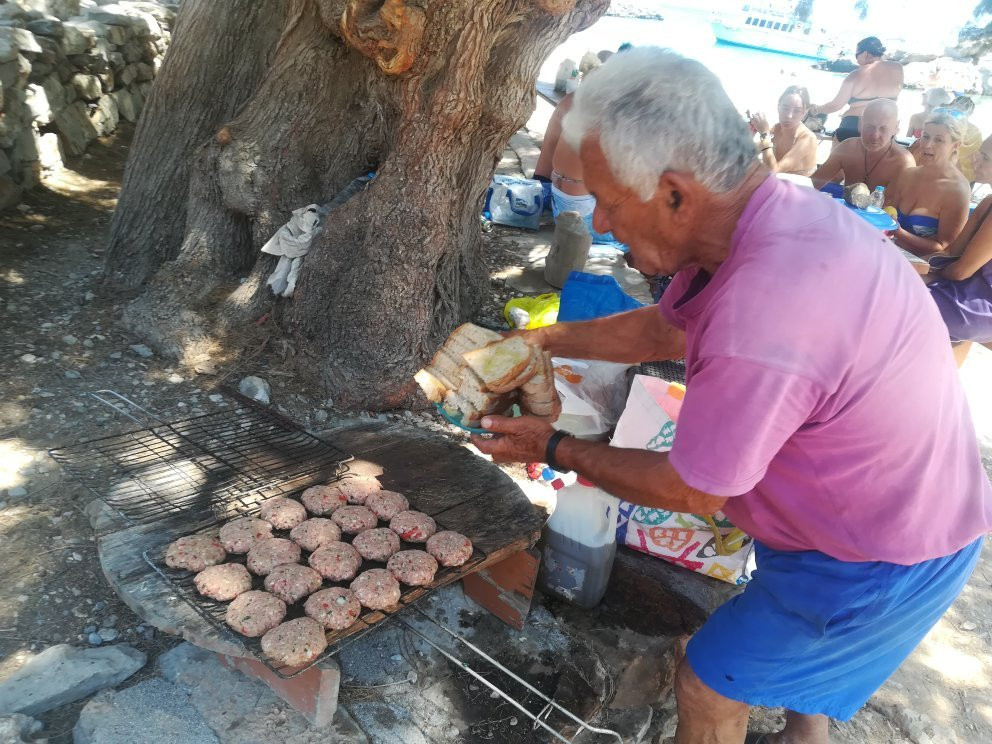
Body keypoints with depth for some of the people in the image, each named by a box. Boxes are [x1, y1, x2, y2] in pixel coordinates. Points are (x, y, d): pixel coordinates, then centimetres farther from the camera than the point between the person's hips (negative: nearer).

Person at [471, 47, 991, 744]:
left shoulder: (759, 326, -41)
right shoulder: (775, 211, -10)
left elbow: (693, 492, -24)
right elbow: (666, 328, 5)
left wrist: (556, 449, -12)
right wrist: (542, 339, 2)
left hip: (885, 560, -8)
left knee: (709, 684, 8)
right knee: (790, 646, 32)